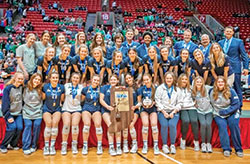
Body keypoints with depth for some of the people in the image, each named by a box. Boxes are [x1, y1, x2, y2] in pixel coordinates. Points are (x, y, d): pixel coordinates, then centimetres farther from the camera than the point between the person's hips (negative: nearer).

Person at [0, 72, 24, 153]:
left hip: (18, 113, 4)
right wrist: (8, 116, -17)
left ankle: (14, 144, 12)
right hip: (9, 113, -4)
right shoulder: (8, 88, -13)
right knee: (12, 127, -17)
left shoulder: (22, 87, 0)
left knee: (19, 127, -9)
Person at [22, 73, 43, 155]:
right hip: (27, 111, -1)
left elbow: (42, 100, 15)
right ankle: (26, 147, -11)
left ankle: (34, 146, -1)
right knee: (28, 125, -16)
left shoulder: (40, 89, 9)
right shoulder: (26, 88, 7)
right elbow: (23, 99, 13)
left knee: (37, 125, -14)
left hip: (37, 112, 1)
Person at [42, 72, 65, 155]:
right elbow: (43, 98, 9)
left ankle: (52, 146, -15)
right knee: (48, 123, -26)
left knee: (55, 122, -26)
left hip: (57, 109, 1)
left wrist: (59, 104, 3)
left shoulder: (61, 87, 0)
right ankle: (46, 146, -14)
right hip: (47, 109, -1)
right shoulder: (45, 87, -3)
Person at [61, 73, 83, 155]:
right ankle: (64, 145, -9)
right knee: (66, 124, -21)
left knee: (75, 124, -20)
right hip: (66, 108, 0)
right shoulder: (66, 85, 11)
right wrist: (61, 103, 7)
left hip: (77, 109, 0)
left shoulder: (81, 87, 12)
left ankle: (74, 145, -7)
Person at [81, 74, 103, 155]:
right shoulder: (85, 89, 7)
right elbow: (81, 99, 16)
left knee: (98, 124, -25)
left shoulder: (100, 89, 7)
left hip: (96, 109, 0)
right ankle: (85, 146, -12)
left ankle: (99, 146, -11)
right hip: (86, 109, 0)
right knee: (87, 124, -26)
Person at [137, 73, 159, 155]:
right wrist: (142, 104, -9)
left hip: (153, 108, 0)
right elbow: (139, 101, 10)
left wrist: (153, 103, -11)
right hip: (143, 109, 0)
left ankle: (156, 146, -9)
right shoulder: (141, 89, 2)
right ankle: (145, 146, -7)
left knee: (154, 124, -22)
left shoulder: (155, 88, 0)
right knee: (145, 124, -22)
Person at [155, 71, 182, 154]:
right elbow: (157, 102, 0)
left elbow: (179, 103, 8)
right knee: (164, 125, -27)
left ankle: (172, 145, -8)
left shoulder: (177, 90, 12)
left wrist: (173, 112, -7)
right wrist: (164, 112, -9)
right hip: (162, 112, -1)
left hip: (174, 112, 1)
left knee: (172, 125, -27)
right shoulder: (160, 88, 6)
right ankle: (164, 145, -8)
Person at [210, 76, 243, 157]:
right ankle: (226, 149, -22)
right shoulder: (212, 92, 3)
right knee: (222, 125, -26)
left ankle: (238, 149, -13)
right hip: (218, 115, 1)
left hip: (231, 113, -1)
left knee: (234, 124, -26)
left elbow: (236, 104, -6)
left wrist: (225, 111, -14)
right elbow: (210, 104, 17)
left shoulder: (231, 91, -4)